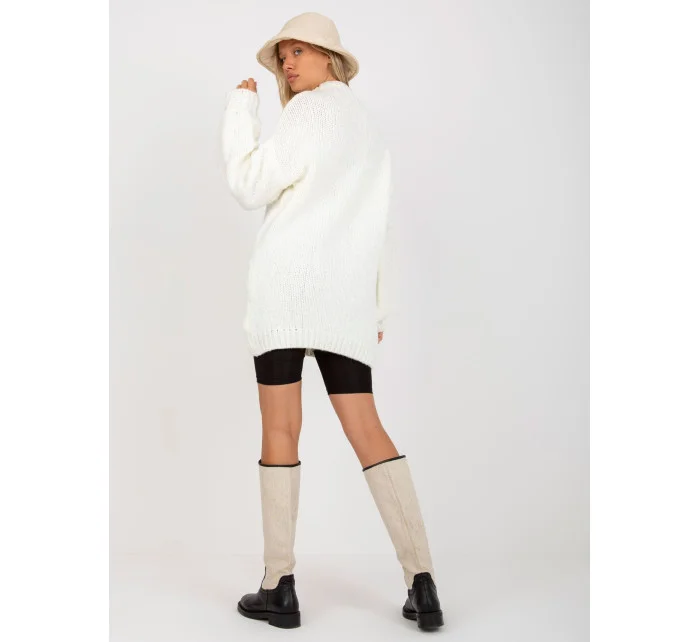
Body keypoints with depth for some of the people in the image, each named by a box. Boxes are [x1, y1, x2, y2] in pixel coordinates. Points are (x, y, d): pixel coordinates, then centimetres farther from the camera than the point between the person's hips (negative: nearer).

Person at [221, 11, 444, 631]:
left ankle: (280, 588, 0)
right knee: (367, 430, 3)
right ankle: (423, 584, -3)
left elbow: (251, 187, -4)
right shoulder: (371, 130, 24)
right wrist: (378, 307, 26)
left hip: (288, 279, -6)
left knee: (280, 430, -3)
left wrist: (241, 109, 6)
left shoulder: (312, 109, 0)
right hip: (347, 297, 7)